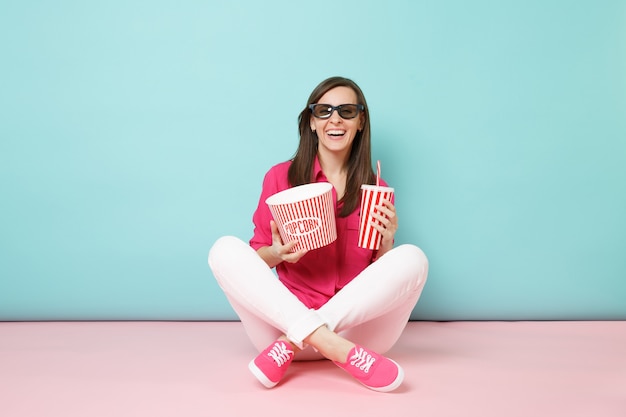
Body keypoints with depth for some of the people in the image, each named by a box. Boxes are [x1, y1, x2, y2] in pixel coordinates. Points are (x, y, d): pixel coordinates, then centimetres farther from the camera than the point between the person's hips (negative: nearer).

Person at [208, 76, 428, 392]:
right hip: (286, 316, 0)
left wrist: (386, 243, -11)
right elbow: (258, 258, 8)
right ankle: (331, 345, -33)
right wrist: (276, 253, -14)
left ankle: (291, 342, -24)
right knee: (225, 250, -19)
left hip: (358, 326, 1)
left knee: (412, 258, -22)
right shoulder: (280, 177, 3)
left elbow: (383, 278, 9)